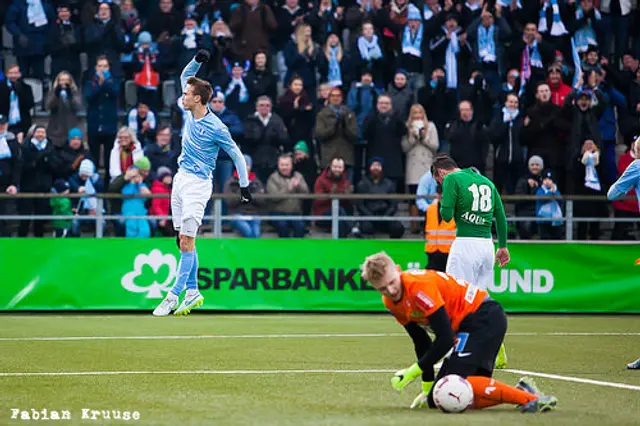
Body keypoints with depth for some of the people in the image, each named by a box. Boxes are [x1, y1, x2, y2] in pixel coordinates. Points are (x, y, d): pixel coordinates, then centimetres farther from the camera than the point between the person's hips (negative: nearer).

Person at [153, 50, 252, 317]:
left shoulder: (215, 128, -17)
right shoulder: (190, 112, 3)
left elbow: (237, 155, -7)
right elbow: (185, 76, 14)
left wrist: (244, 186, -5)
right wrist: (197, 60, -4)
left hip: (197, 184, -8)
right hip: (181, 178, 8)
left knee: (187, 241, -9)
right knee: (182, 241, 9)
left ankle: (174, 296, -11)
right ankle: (192, 292, 15)